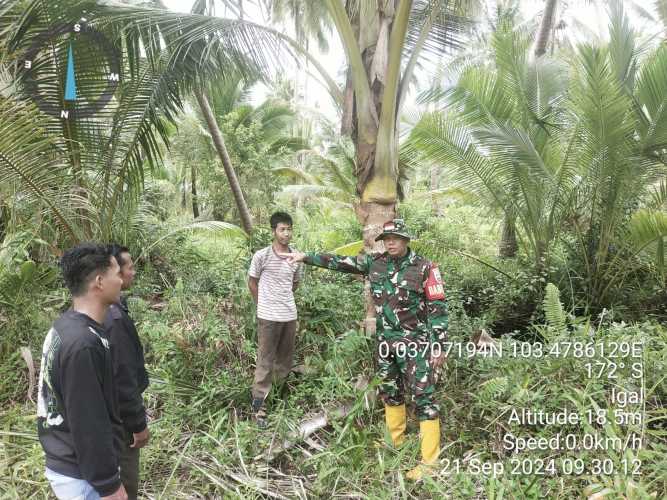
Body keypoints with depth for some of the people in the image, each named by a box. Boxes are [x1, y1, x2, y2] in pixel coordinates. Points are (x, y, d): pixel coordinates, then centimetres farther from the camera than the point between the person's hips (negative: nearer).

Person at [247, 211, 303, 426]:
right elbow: (252, 282, 2)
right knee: (265, 361, 2)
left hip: (290, 315, 5)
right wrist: (264, 304, 8)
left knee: (286, 360, 16)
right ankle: (258, 402, 12)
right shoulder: (261, 256, -11)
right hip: (268, 316, -4)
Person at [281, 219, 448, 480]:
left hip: (415, 343, -6)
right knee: (390, 393, 18)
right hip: (385, 341, 6)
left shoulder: (424, 268, -12)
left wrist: (439, 346, -13)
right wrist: (304, 256, 0)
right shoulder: (374, 263, 2)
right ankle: (395, 443, 36)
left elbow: (438, 308, -11)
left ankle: (429, 460, 2)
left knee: (423, 397, -4)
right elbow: (338, 261, 3)